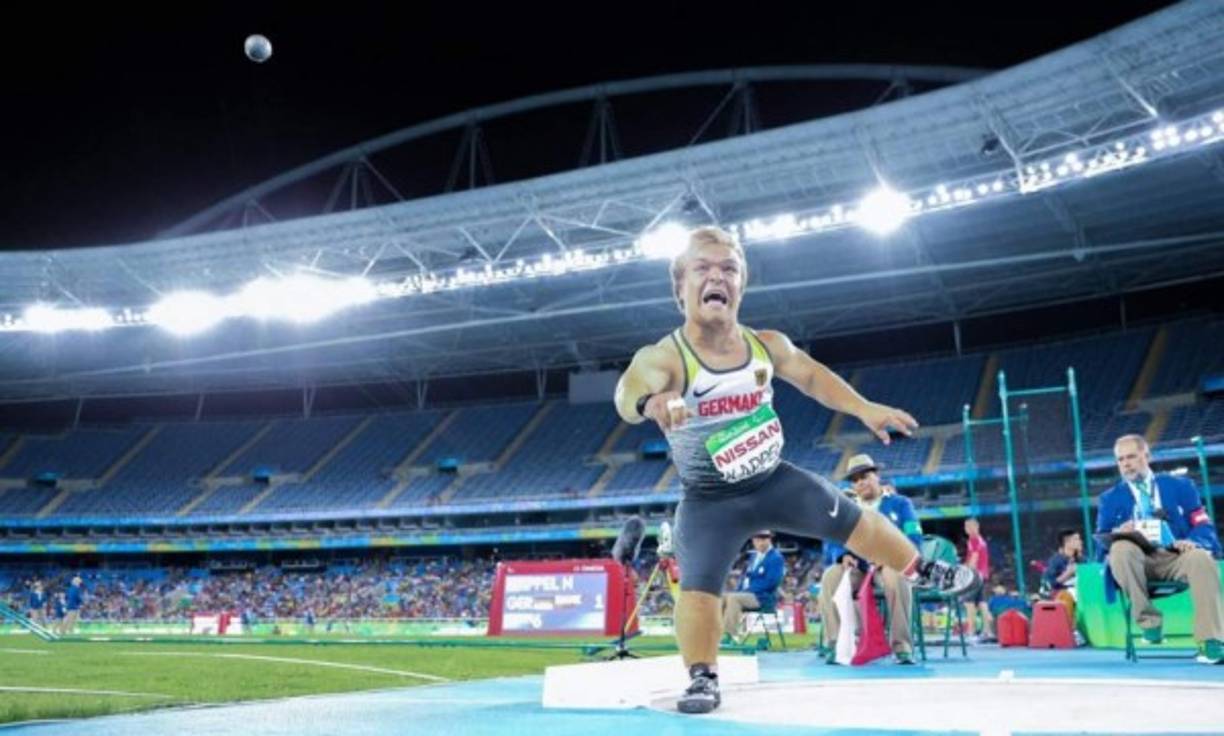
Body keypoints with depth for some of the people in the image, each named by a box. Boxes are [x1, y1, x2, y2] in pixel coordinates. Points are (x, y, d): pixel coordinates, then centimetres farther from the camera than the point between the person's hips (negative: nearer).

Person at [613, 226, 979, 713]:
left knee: (856, 521, 15)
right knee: (697, 589, -19)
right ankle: (703, 679, 2)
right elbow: (628, 393, -49)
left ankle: (923, 571, 42)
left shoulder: (767, 345, -9)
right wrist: (650, 403, -72)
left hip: (774, 481, 5)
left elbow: (811, 375, 9)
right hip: (709, 501, -4)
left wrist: (864, 409, 2)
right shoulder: (663, 357, -27)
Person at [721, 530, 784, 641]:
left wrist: (749, 590, -19)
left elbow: (771, 582, -18)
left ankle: (729, 636, -29)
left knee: (733, 598, -29)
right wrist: (741, 590, 2)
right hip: (746, 594, 8)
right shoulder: (754, 555, 18)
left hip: (764, 598, -8)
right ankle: (720, 631, -13)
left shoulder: (776, 558, -8)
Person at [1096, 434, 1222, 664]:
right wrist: (1118, 533, -16)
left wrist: (1193, 541, -14)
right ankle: (1148, 618, -23)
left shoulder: (1179, 486, 18)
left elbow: (1204, 526, 10)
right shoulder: (1110, 498, 17)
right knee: (1121, 548, -35)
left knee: (1202, 558, -33)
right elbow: (1102, 540, 9)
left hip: (1175, 557, 1)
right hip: (1137, 559, 0)